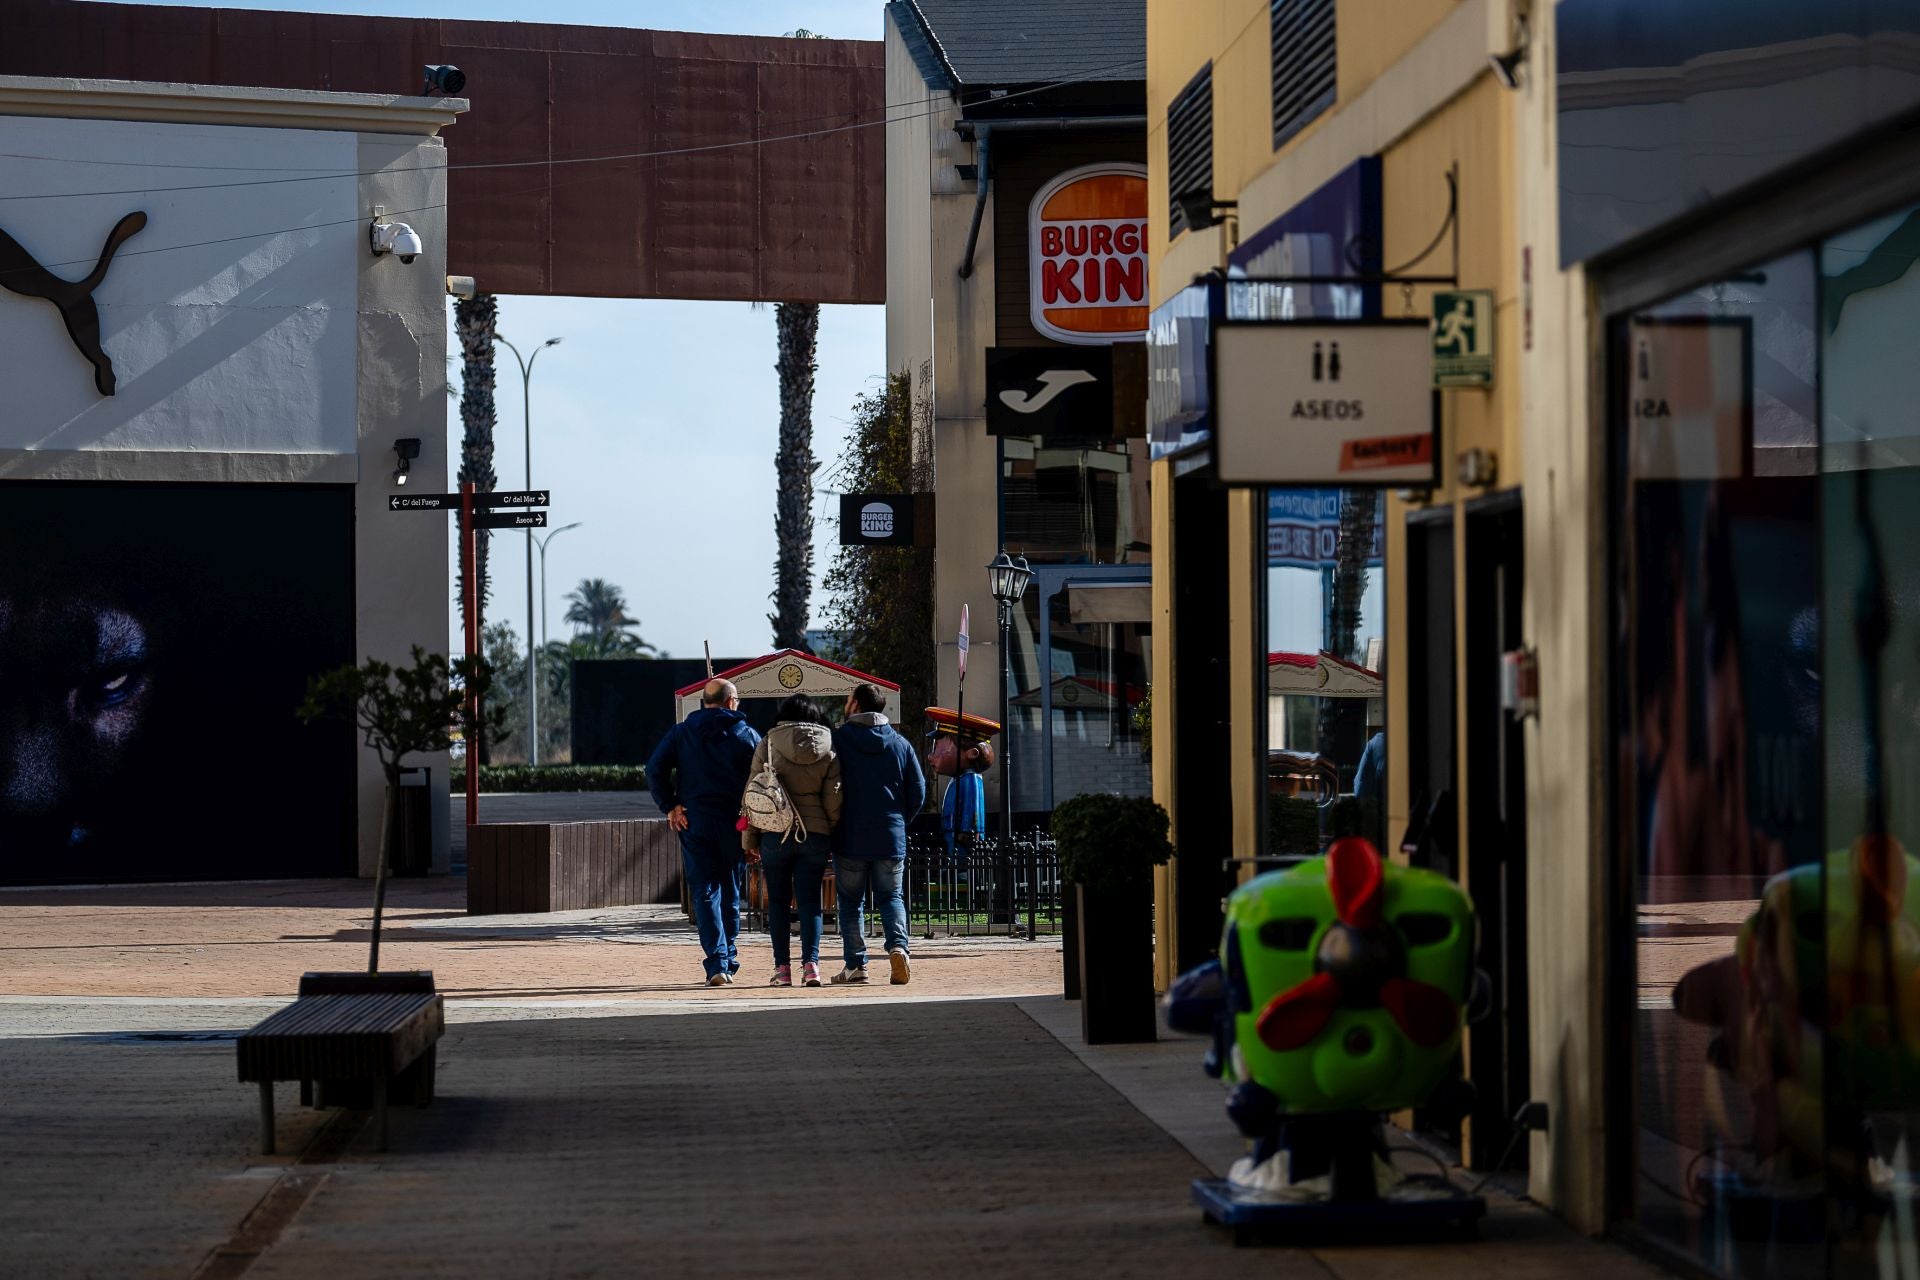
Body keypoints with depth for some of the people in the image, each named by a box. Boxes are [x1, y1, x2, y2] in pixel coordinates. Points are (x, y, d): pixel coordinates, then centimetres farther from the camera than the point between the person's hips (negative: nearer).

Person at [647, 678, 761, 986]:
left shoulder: (681, 733, 5)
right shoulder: (748, 736, 2)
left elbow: (654, 769, -4)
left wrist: (669, 806, 0)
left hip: (694, 822, 0)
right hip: (735, 824, 0)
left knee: (704, 892, 0)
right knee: (731, 892, 14)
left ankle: (717, 964, -13)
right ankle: (728, 962, 20)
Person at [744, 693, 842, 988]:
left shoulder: (768, 745, 0)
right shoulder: (829, 751, 4)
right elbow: (833, 801, 2)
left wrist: (750, 840, 6)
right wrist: (832, 841, 10)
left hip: (775, 833, -1)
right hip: (816, 835, 1)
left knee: (778, 901, 6)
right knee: (810, 900, 5)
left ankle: (782, 968, 3)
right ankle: (810, 963, -6)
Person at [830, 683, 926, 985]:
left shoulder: (838, 739, -5)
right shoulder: (900, 743, 5)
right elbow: (918, 790, 4)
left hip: (849, 838, -2)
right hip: (891, 837, 2)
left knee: (851, 902, 8)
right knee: (891, 896, 11)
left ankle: (856, 965, 3)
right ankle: (898, 945, -13)